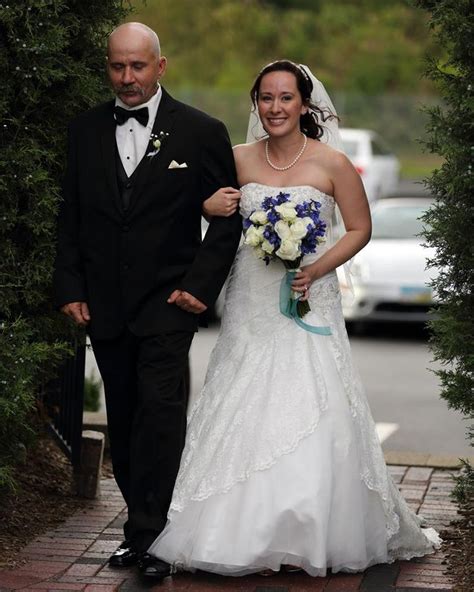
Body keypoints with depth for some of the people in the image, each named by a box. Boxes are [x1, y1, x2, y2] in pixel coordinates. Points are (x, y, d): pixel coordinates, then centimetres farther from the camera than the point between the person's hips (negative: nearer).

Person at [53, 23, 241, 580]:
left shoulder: (202, 132, -1)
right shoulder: (85, 130, 8)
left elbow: (227, 217, 2)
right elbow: (70, 217, 11)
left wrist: (201, 284, -7)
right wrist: (70, 288, 3)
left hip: (168, 302, -4)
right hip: (103, 303, 4)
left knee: (160, 410, -12)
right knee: (123, 419, 8)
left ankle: (148, 534, -10)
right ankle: (144, 523, 17)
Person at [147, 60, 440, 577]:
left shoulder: (331, 163, -4)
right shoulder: (238, 159, 4)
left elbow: (360, 228, 3)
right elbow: (212, 204, 18)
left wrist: (319, 268, -11)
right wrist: (208, 206, -6)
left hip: (309, 307, -3)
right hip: (250, 307, 3)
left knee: (309, 421, -6)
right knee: (247, 415, 1)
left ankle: (308, 541, 5)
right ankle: (253, 537, 11)